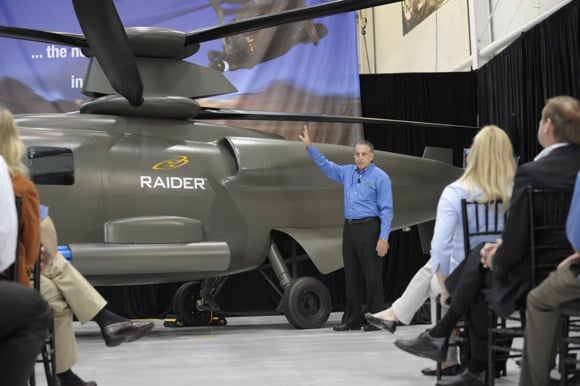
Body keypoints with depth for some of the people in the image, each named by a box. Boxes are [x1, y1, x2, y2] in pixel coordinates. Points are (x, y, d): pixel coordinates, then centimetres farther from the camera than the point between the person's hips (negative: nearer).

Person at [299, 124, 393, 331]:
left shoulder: (380, 177, -6)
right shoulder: (347, 172, 13)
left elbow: (386, 210, -10)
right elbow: (325, 165, 28)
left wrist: (384, 238, -17)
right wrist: (309, 145, 21)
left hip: (369, 229, -7)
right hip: (349, 228, 7)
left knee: (372, 275, -5)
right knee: (351, 275, 10)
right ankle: (352, 319, 16)